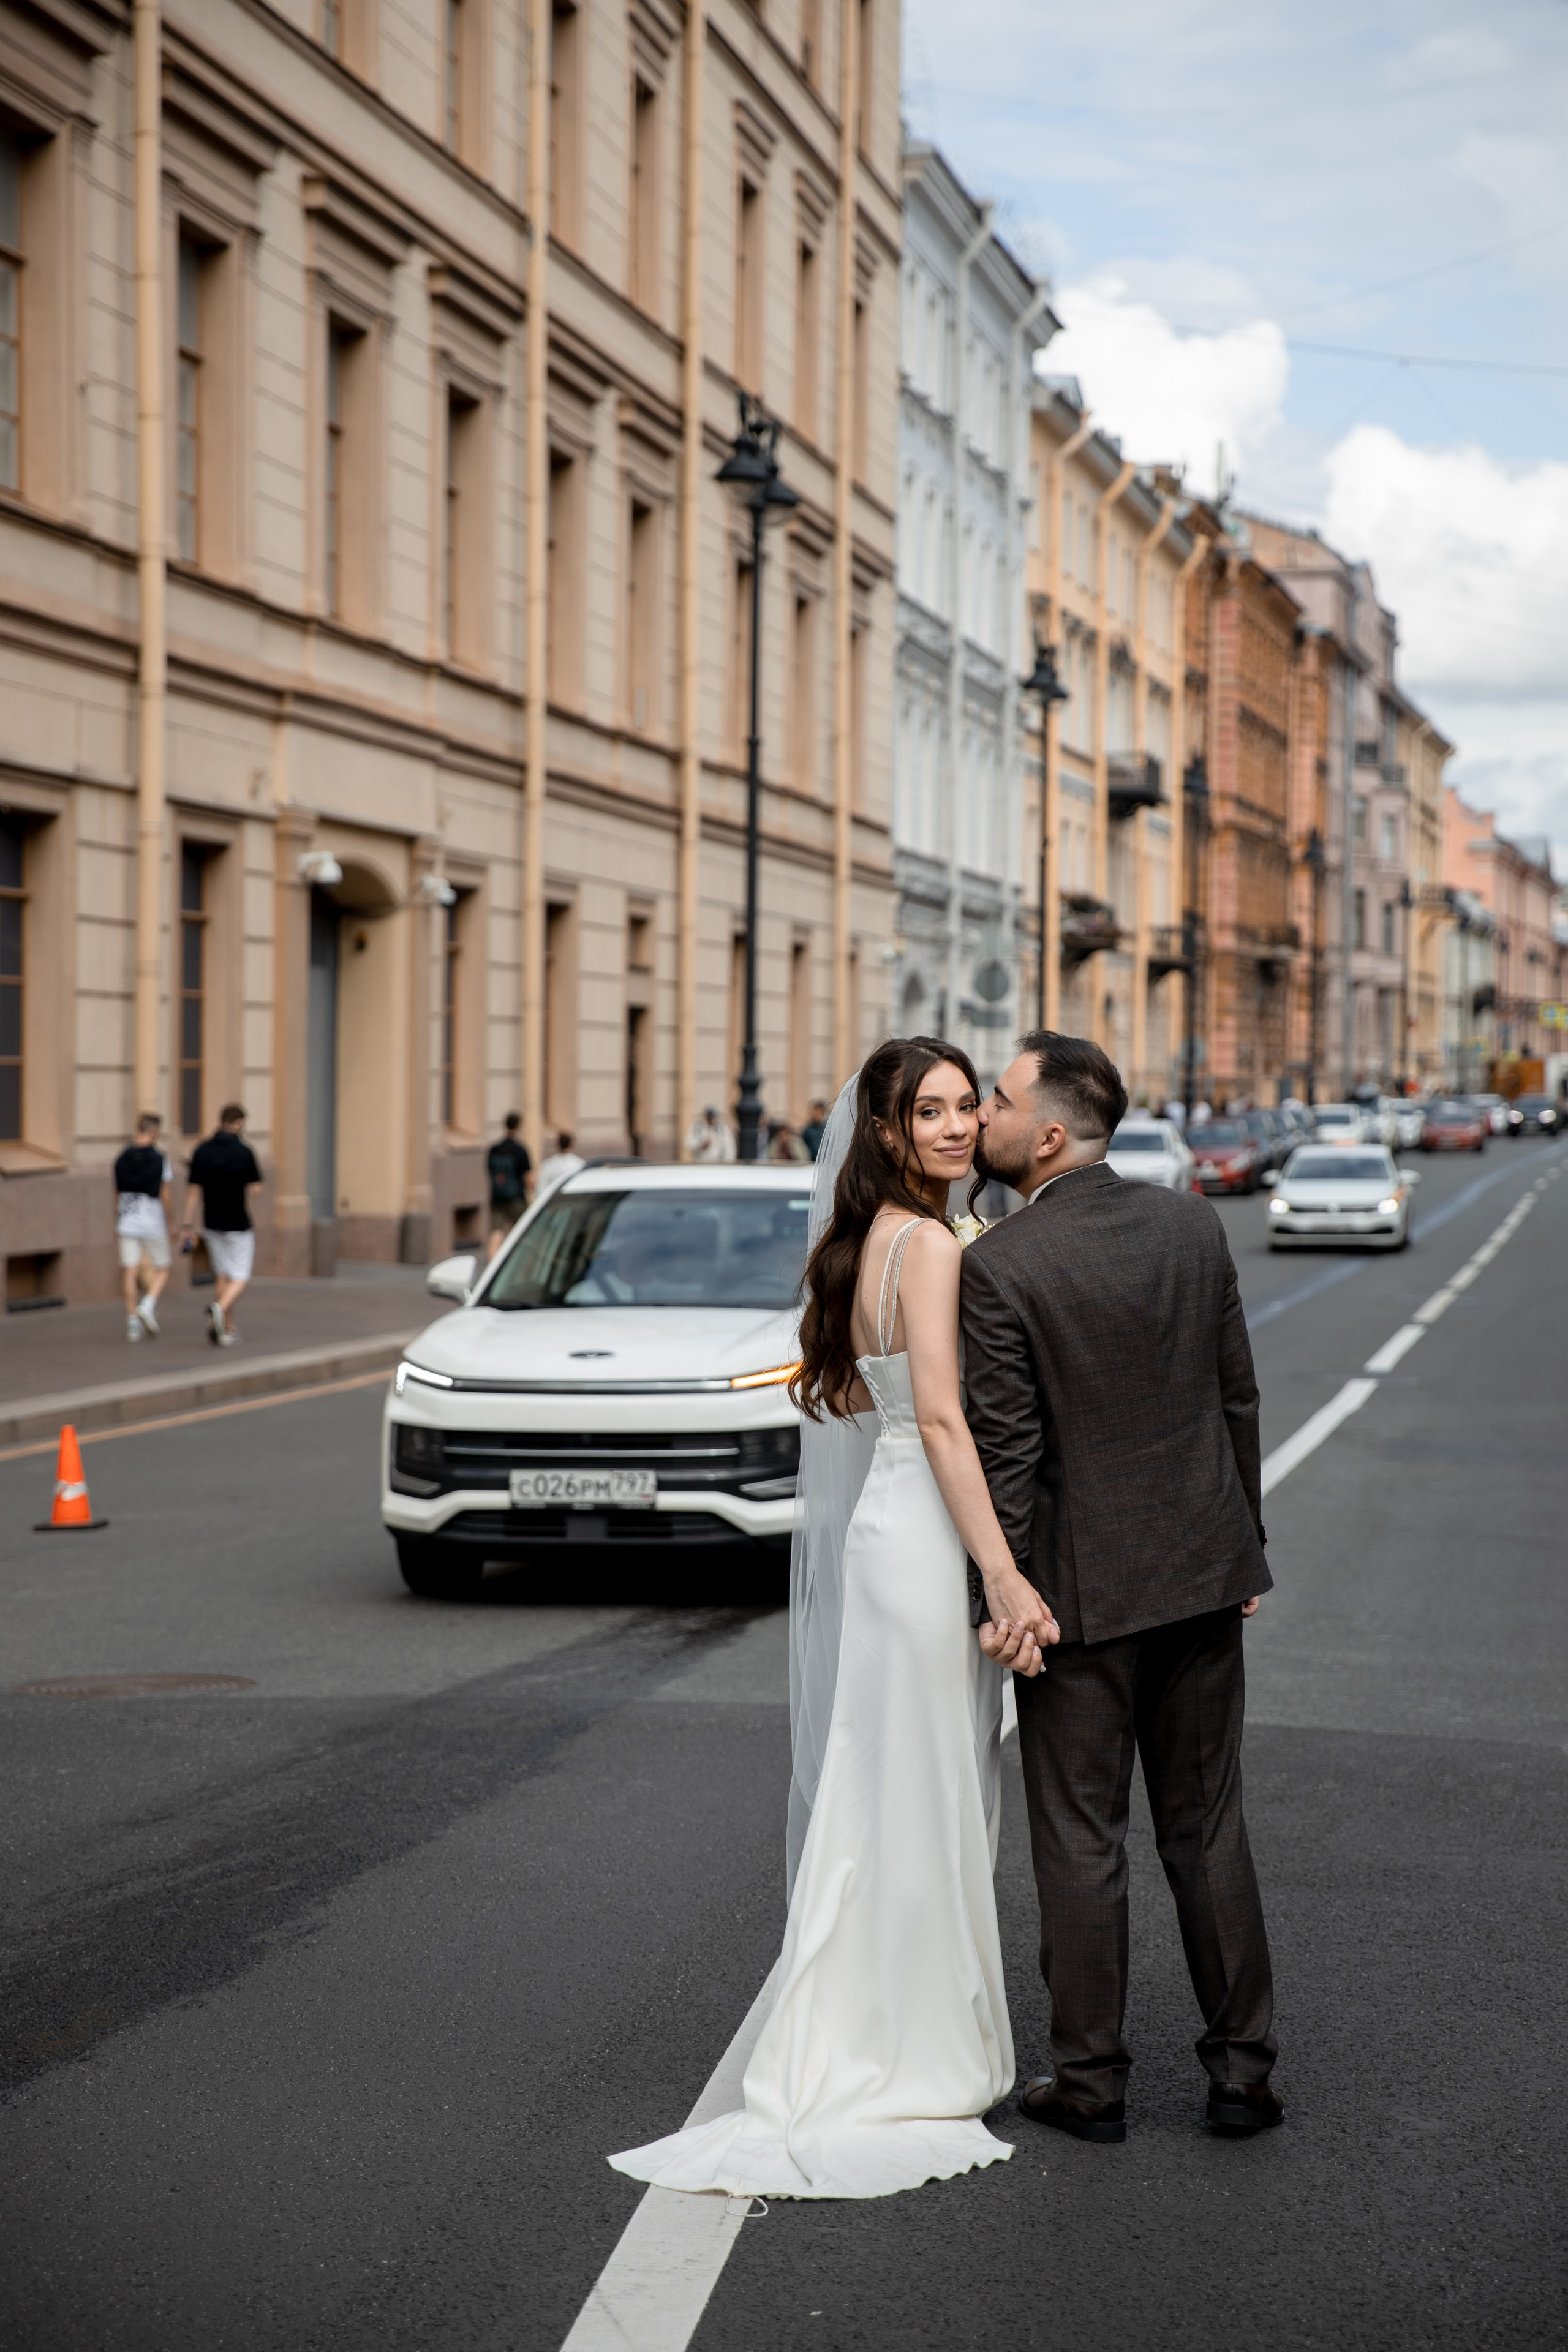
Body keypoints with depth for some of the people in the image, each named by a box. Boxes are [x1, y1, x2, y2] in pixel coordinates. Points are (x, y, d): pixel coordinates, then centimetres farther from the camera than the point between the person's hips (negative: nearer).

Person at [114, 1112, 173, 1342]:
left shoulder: (122, 1159, 3)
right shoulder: (160, 1159, -7)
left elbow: (117, 1195, 8)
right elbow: (165, 1195, -6)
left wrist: (117, 1225, 18)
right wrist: (168, 1225, 4)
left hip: (127, 1222, 3)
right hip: (153, 1221, -3)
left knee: (130, 1272, 3)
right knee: (162, 1269, 9)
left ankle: (133, 1321, 0)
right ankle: (148, 1306, -13)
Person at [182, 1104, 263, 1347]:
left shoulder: (201, 1151, 1)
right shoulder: (244, 1152, -12)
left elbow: (193, 1191, 1)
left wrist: (188, 1226, 4)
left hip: (211, 1224, 4)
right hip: (238, 1225, -4)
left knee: (222, 1276, 15)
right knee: (240, 1278, 2)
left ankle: (227, 1329, 11)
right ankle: (219, 1309, -25)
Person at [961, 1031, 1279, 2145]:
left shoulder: (998, 1267, -15)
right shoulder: (1192, 1223, 0)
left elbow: (1007, 1453, -14)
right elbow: (1238, 1396, 6)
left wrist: (1004, 1599, -5)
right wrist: (1242, 1543, 15)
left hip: (1083, 1587, -5)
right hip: (1203, 1570, 5)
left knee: (1080, 1841, 7)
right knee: (1208, 1824, 14)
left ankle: (1092, 2079, 15)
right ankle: (1242, 2066, 17)